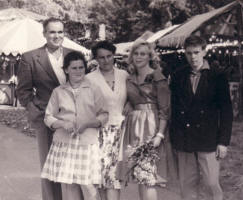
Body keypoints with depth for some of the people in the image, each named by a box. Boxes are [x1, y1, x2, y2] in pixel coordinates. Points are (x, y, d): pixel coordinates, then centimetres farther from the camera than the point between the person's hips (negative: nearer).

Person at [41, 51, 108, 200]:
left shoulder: (93, 90, 4)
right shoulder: (58, 91, 8)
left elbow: (104, 115, 6)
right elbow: (48, 117, 10)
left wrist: (88, 123, -12)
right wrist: (62, 124, -9)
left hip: (88, 143, -1)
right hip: (64, 144, 1)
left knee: (89, 186, -5)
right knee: (68, 186, 1)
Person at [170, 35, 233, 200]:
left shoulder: (218, 77, 0)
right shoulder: (178, 77, 7)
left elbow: (226, 111, 0)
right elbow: (173, 108, 7)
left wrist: (223, 141, -6)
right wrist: (174, 139, 2)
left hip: (208, 139, -2)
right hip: (183, 140, 2)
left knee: (212, 184, -2)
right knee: (187, 185, 9)